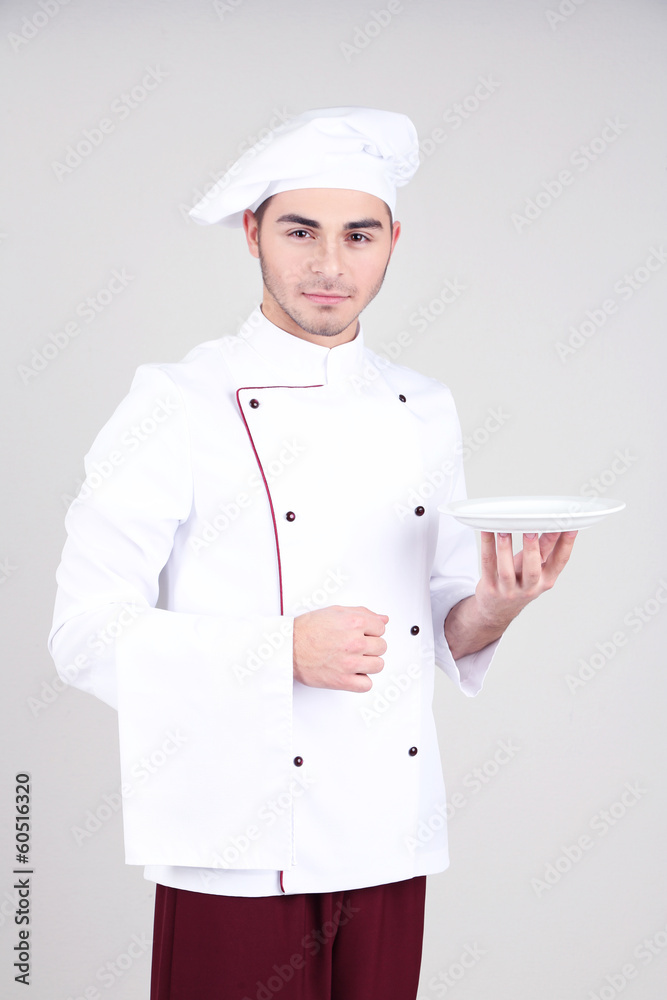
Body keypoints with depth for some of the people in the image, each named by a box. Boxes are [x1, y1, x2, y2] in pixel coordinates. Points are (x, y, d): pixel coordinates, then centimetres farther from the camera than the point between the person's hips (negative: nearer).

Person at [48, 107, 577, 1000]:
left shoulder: (425, 411, 8)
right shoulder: (177, 406, -9)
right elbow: (89, 635, -12)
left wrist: (494, 609, -8)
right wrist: (284, 652, -23)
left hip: (390, 841, 5)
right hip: (240, 853, -5)